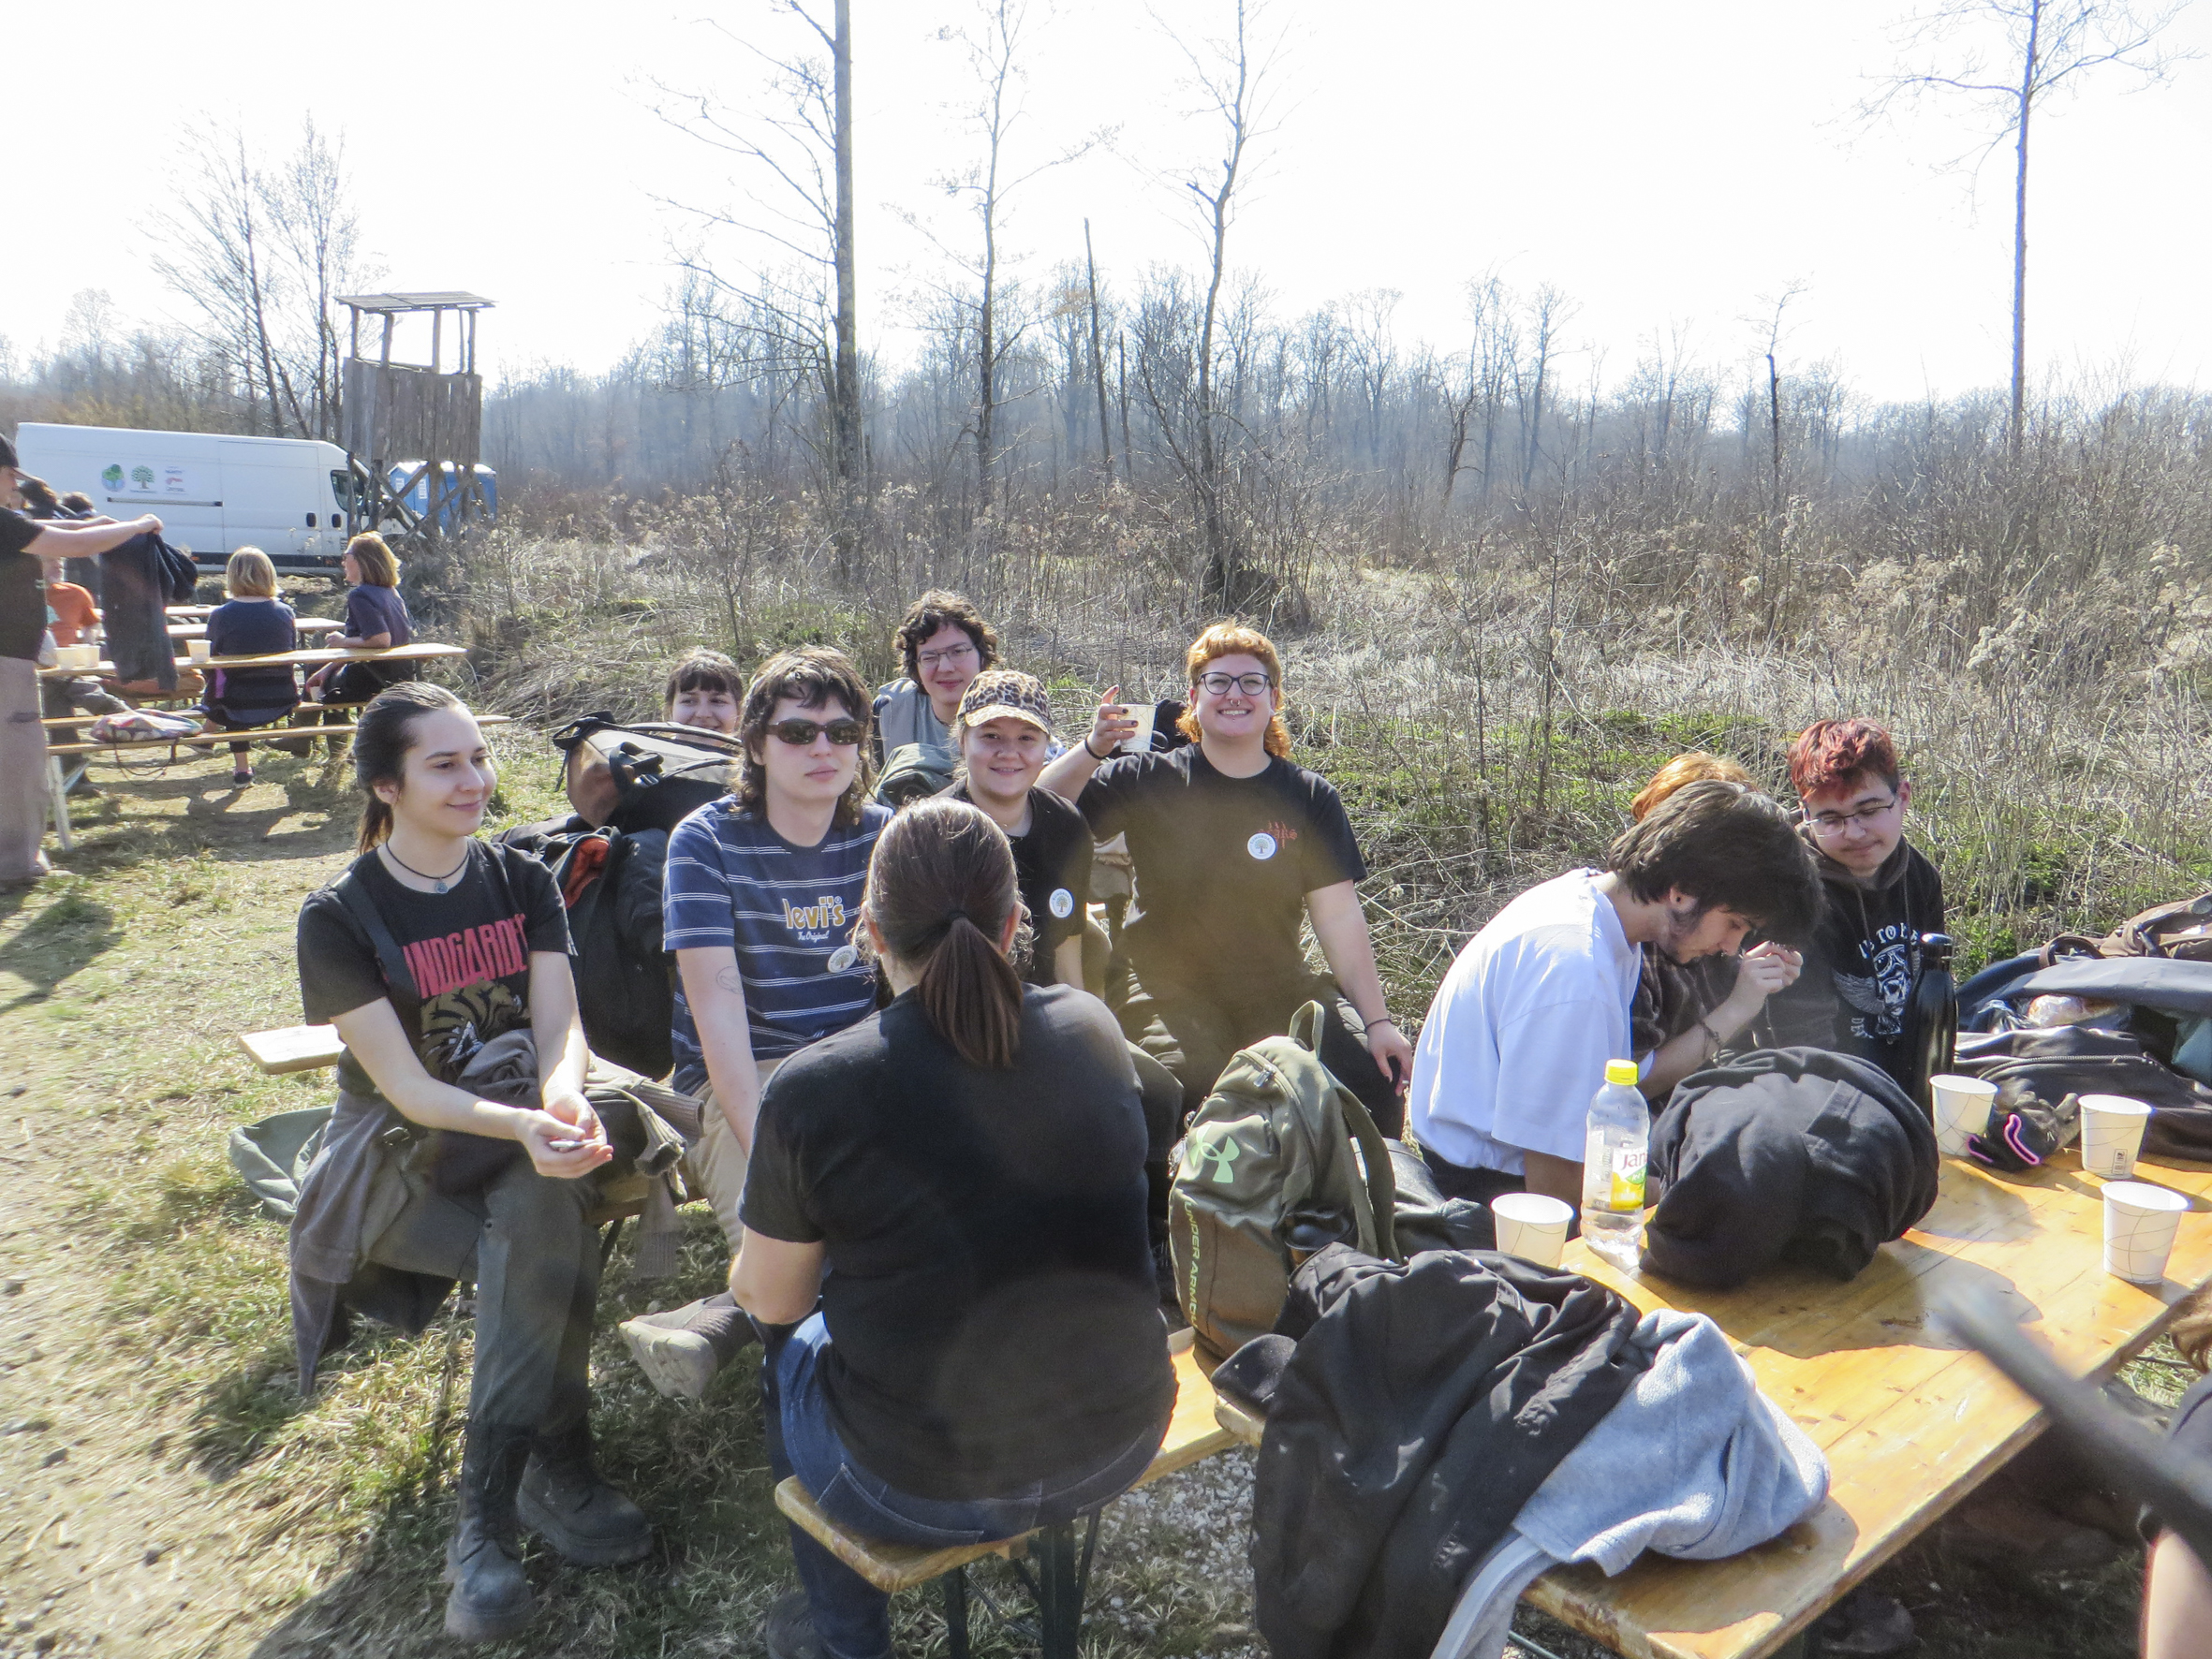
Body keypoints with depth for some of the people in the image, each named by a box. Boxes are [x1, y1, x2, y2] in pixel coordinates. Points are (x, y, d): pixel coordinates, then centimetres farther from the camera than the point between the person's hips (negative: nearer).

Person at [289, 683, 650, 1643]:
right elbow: (405, 1087, -16)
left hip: (527, 1120, 3)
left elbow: (559, 1026, -7)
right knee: (556, 1240, -29)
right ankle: (557, 1473, -16)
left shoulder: (522, 883, 4)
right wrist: (521, 1126, -34)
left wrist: (561, 1097, -32)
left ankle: (488, 1516, -22)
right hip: (404, 1153, -3)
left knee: (543, 1213, -31)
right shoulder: (339, 918, -8)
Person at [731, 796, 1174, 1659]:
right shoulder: (1095, 1029, -7)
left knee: (789, 1345, 26)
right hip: (1121, 1447, 4)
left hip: (926, 1491, -3)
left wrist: (746, 1271, 19)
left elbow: (770, 1297, -4)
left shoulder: (814, 1088, -19)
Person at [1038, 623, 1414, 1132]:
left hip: (1280, 990, 2)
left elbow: (1339, 918, 2)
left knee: (1374, 1081, -17)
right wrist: (1092, 749, -19)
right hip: (1172, 990, -2)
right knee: (1188, 1089, -31)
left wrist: (1377, 1021, -4)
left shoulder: (1310, 798, 6)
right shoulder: (1148, 781, 1)